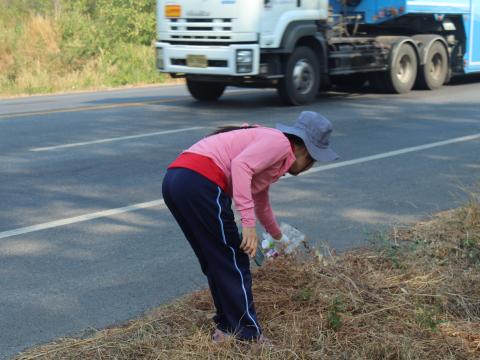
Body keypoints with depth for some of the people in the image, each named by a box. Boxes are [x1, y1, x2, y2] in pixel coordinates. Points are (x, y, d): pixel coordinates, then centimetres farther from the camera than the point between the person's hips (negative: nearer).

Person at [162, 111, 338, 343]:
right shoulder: (280, 142, 2)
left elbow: (261, 202, 49)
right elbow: (240, 165, -18)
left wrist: (277, 235, 67)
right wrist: (248, 223, -21)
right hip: (199, 182, -10)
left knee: (215, 264, 21)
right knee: (234, 264, 2)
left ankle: (226, 328, 31)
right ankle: (249, 337, 11)